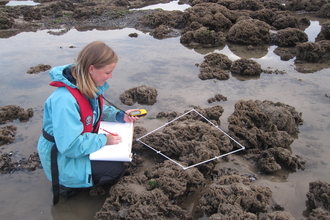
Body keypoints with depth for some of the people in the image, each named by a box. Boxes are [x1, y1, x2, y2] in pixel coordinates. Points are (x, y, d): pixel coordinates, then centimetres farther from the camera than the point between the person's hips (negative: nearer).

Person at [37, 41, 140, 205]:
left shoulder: (90, 86, -7)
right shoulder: (65, 100, -36)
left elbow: (98, 111, 12)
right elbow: (70, 146, -35)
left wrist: (120, 115, -5)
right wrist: (104, 139, -26)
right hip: (63, 158, -9)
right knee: (116, 169, -13)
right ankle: (66, 185, 2)